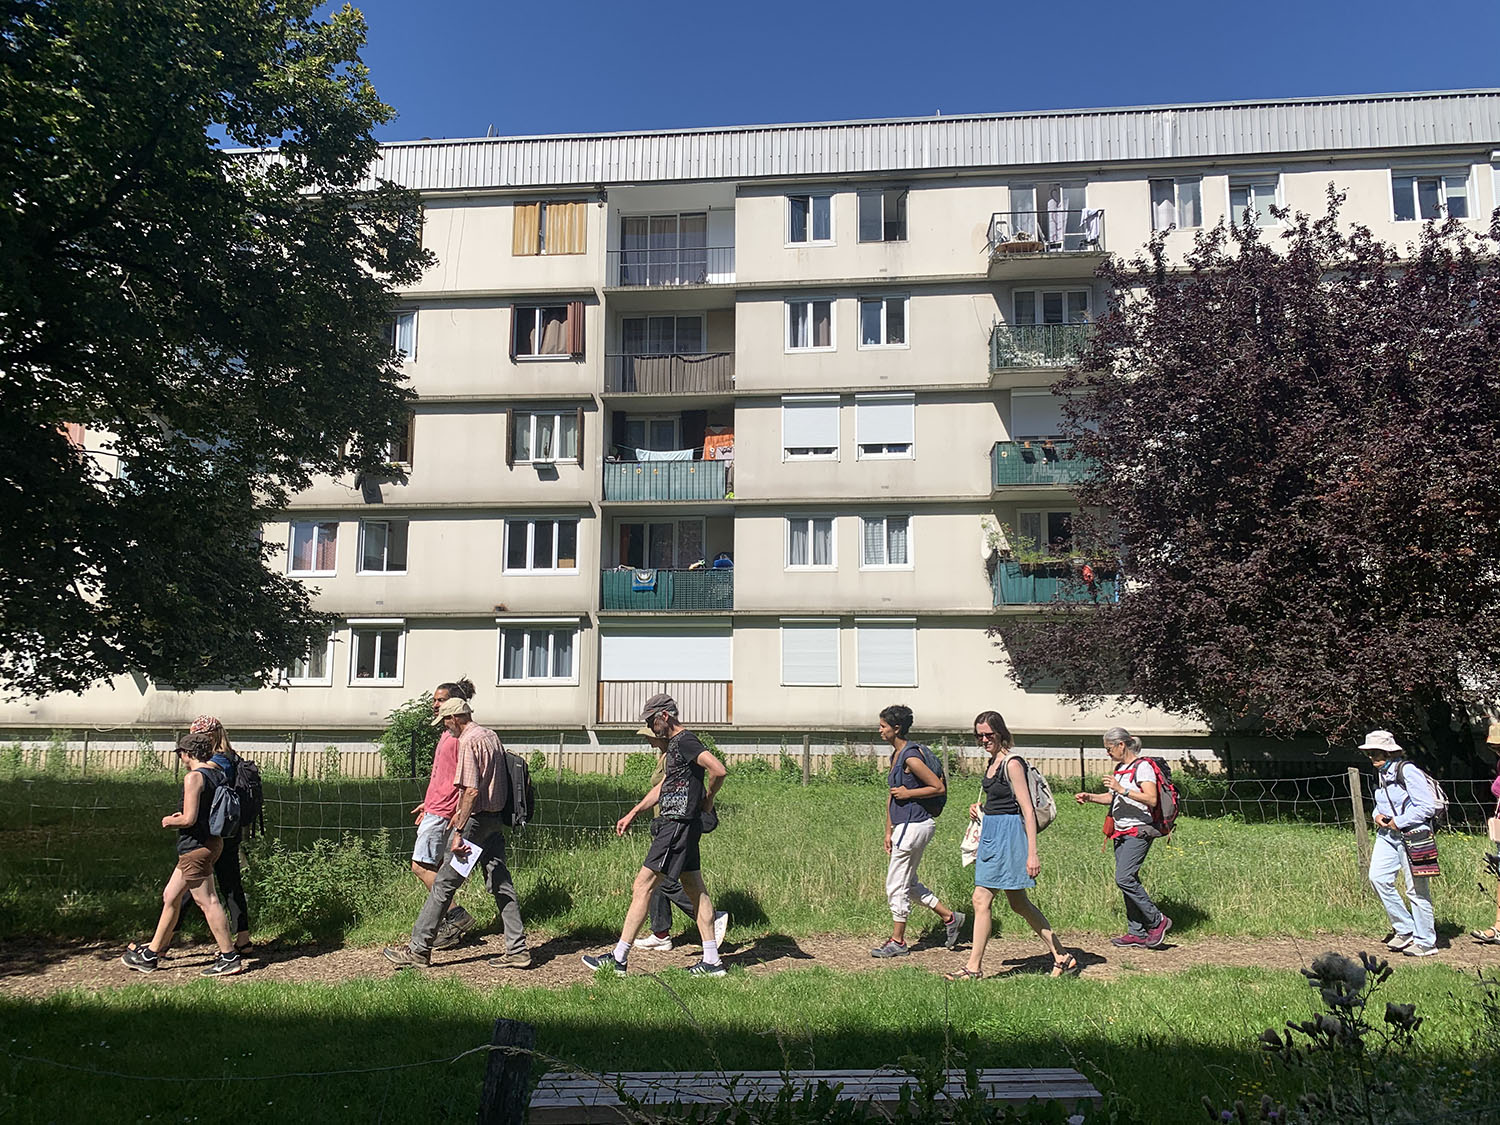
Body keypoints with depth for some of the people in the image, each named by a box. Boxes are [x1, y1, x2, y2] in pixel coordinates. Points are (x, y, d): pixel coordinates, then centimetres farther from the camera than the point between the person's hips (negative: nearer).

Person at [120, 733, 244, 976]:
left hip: (196, 846, -10)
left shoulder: (193, 777, -16)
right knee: (170, 896, 18)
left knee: (206, 901, -4)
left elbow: (189, 819, -21)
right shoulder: (217, 774, 10)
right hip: (211, 841, 10)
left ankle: (229, 958, -1)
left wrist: (170, 821, 0)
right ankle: (151, 955, 28)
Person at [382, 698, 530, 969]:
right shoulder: (490, 735, 15)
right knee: (501, 883, 8)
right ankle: (517, 950, 8)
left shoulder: (468, 741, -14)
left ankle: (419, 949, 7)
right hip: (495, 819, 9)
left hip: (476, 820, -9)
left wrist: (459, 831, -22)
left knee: (444, 883, 0)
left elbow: (472, 791, -22)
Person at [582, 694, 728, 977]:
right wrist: (632, 814, 25)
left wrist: (708, 799, -11)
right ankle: (712, 961, 14)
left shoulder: (685, 741, -14)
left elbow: (718, 770, -28)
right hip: (682, 826, 11)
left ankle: (618, 959, -2)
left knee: (642, 887, -6)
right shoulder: (675, 744, 18)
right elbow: (662, 787, 27)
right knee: (695, 890, 10)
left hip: (677, 826, -11)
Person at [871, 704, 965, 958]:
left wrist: (908, 793, -15)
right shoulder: (896, 755, 12)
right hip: (905, 825, 10)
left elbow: (940, 787, -18)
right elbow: (892, 795, 16)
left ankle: (897, 941, 11)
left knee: (895, 885, -1)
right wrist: (889, 830, 17)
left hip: (914, 824, -10)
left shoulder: (911, 757, -17)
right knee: (908, 883, 17)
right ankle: (950, 918, 26)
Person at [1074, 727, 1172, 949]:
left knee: (1124, 878, -15)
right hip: (1121, 832, 9)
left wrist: (1122, 789, -27)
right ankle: (1137, 932, 14)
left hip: (1139, 832, -9)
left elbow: (1151, 799, -22)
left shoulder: (1142, 767, -11)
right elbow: (1114, 798, 27)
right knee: (1128, 880, 8)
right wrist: (1090, 797, 11)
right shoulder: (1120, 768, 15)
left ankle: (1157, 921, 0)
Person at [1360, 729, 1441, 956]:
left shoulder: (1407, 771, -14)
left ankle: (1425, 942, 11)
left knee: (1416, 888, -1)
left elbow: (1427, 807, -16)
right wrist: (1378, 815, 4)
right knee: (1378, 877, -5)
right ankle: (1404, 929, 9)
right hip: (1388, 833, 8)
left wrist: (1398, 822, -15)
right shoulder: (1380, 774, 12)